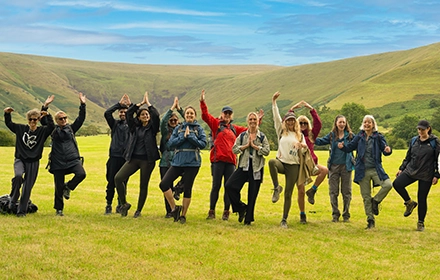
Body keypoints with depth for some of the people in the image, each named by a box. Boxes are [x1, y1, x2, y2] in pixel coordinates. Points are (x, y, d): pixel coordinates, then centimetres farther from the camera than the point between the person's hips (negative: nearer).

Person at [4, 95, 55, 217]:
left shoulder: (42, 131, 1)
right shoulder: (21, 129, 6)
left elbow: (51, 126, -16)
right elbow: (8, 123, 14)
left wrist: (47, 115, -26)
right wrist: (7, 114, -2)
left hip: (33, 162, 0)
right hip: (20, 159, 0)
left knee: (27, 188, 1)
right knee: (18, 176, -29)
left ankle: (22, 211, 12)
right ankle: (13, 201, -11)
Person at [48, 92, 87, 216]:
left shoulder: (71, 128, 13)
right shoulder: (53, 130, 7)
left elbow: (81, 119, 7)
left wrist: (82, 105, 0)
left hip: (73, 160, 1)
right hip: (58, 162, -1)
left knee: (81, 174, -25)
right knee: (59, 186, 2)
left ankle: (68, 187, 4)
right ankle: (59, 209, 18)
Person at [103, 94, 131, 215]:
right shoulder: (115, 124, 12)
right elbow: (107, 113, -3)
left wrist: (131, 104, -6)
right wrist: (119, 104, -5)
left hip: (127, 157, 0)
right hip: (114, 156, 0)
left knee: (123, 182, 5)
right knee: (111, 182, -1)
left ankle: (120, 205, 15)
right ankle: (108, 205, 7)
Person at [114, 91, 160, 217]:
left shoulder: (152, 128, 4)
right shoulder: (135, 127, 11)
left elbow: (156, 115, -12)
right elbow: (128, 113, 3)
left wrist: (147, 102, -1)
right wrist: (141, 103, 6)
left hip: (147, 160, -3)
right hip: (133, 158, 3)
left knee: (143, 185, 2)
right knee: (118, 178, -13)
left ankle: (139, 210, 15)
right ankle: (124, 203, 1)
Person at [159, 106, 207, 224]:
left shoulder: (199, 129, 5)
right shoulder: (178, 128, 12)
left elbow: (202, 144, -8)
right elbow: (170, 143, 2)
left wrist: (190, 136, -12)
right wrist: (183, 137, -8)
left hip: (192, 163, -3)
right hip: (178, 162, 3)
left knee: (187, 189, 1)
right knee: (163, 184, -11)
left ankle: (183, 215, 15)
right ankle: (174, 208, 4)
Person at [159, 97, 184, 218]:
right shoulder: (165, 131, 8)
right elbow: (163, 120, -10)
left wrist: (179, 108, -3)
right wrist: (173, 107, -10)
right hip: (166, 162, 0)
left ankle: (177, 189, 3)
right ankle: (169, 211, 11)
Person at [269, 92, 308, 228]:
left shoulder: (300, 135, 14)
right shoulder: (281, 131, 11)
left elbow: (303, 150, 7)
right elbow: (276, 117, 2)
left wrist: (303, 147, -17)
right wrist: (274, 101, -5)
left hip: (293, 165, 1)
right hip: (281, 162, -1)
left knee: (288, 194, -1)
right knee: (272, 162, -39)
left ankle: (284, 219, 7)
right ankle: (277, 188, -25)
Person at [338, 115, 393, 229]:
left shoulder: (378, 137, -1)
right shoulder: (359, 137, 6)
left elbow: (384, 150, -4)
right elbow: (350, 147, 9)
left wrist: (388, 150, -27)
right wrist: (343, 146, -12)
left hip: (376, 169, -1)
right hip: (363, 170, 2)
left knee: (388, 185, -26)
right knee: (366, 197, 6)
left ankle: (375, 201, 1)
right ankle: (370, 220, 18)